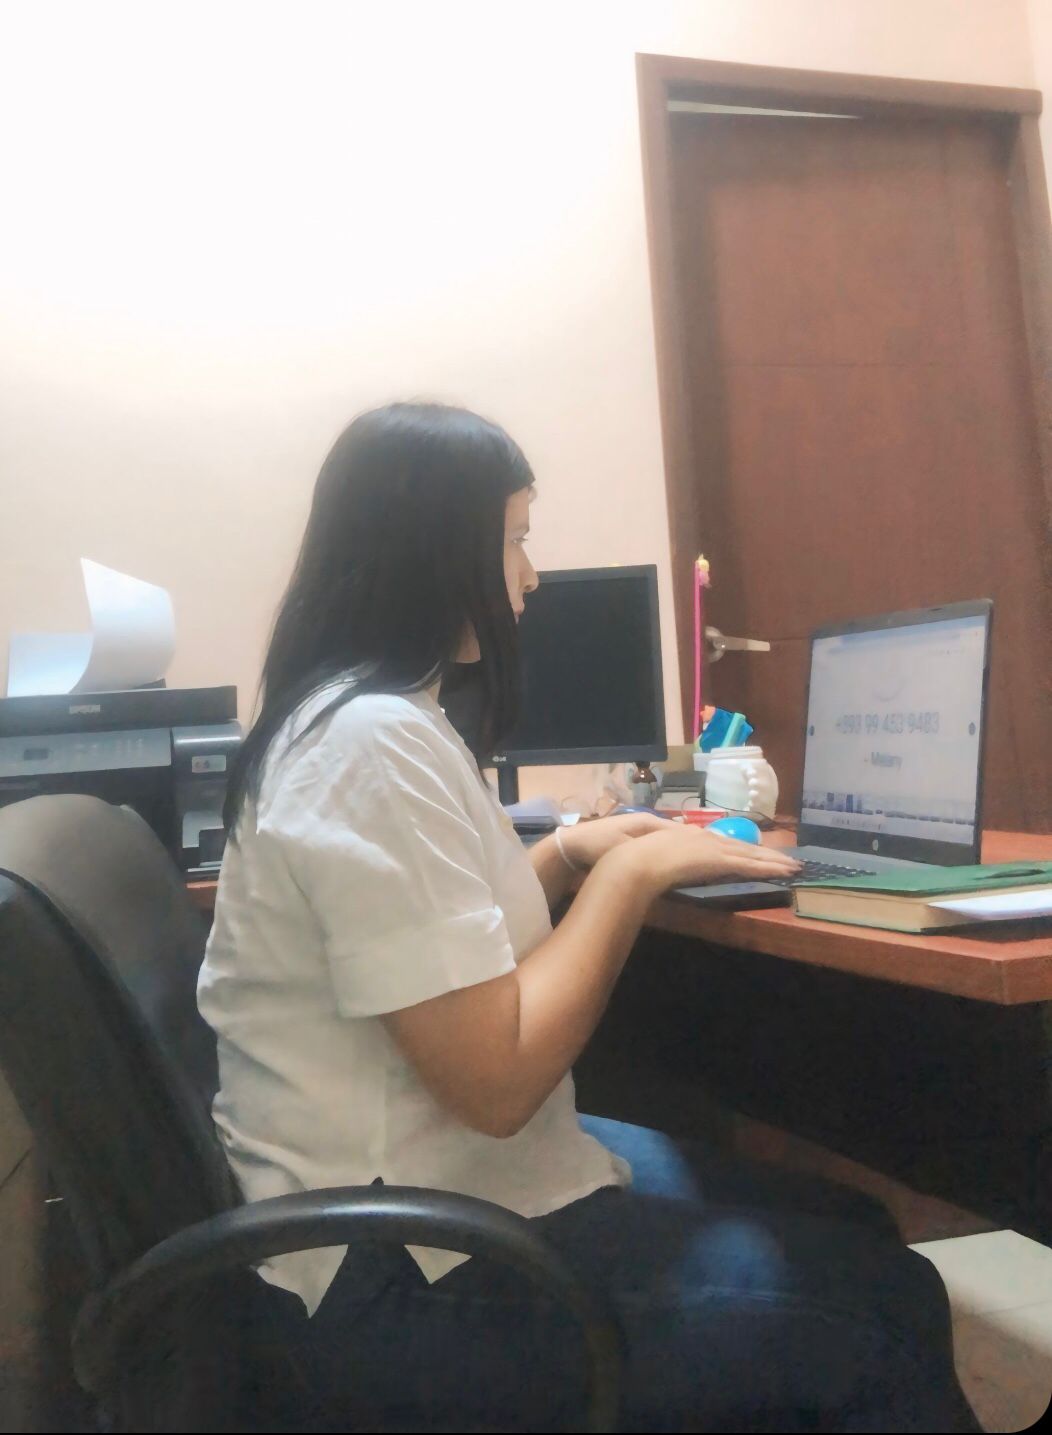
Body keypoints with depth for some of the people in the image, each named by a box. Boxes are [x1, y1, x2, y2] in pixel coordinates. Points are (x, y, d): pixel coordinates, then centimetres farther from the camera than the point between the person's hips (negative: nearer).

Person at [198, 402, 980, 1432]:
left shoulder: (353, 711, 7)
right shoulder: (376, 744, -24)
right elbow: (497, 1080, -26)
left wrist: (567, 852, 6)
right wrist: (630, 873, -15)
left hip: (417, 1175, 10)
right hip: (406, 1278, -10)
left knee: (850, 1224, 13)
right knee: (888, 1308, -7)